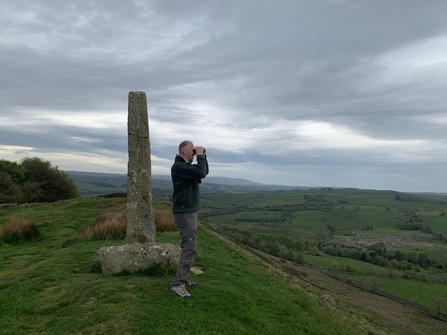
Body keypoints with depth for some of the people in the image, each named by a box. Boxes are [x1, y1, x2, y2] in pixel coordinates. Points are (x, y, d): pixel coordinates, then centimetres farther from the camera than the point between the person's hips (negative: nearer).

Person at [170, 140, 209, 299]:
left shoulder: (187, 166, 14)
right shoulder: (179, 166, -17)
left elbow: (205, 172, 21)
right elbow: (201, 173, -26)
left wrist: (203, 156, 9)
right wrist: (200, 156, -14)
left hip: (191, 211, 11)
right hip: (185, 212, -11)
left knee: (189, 246, 15)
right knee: (190, 248, -12)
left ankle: (183, 277, 25)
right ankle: (177, 284, -8)